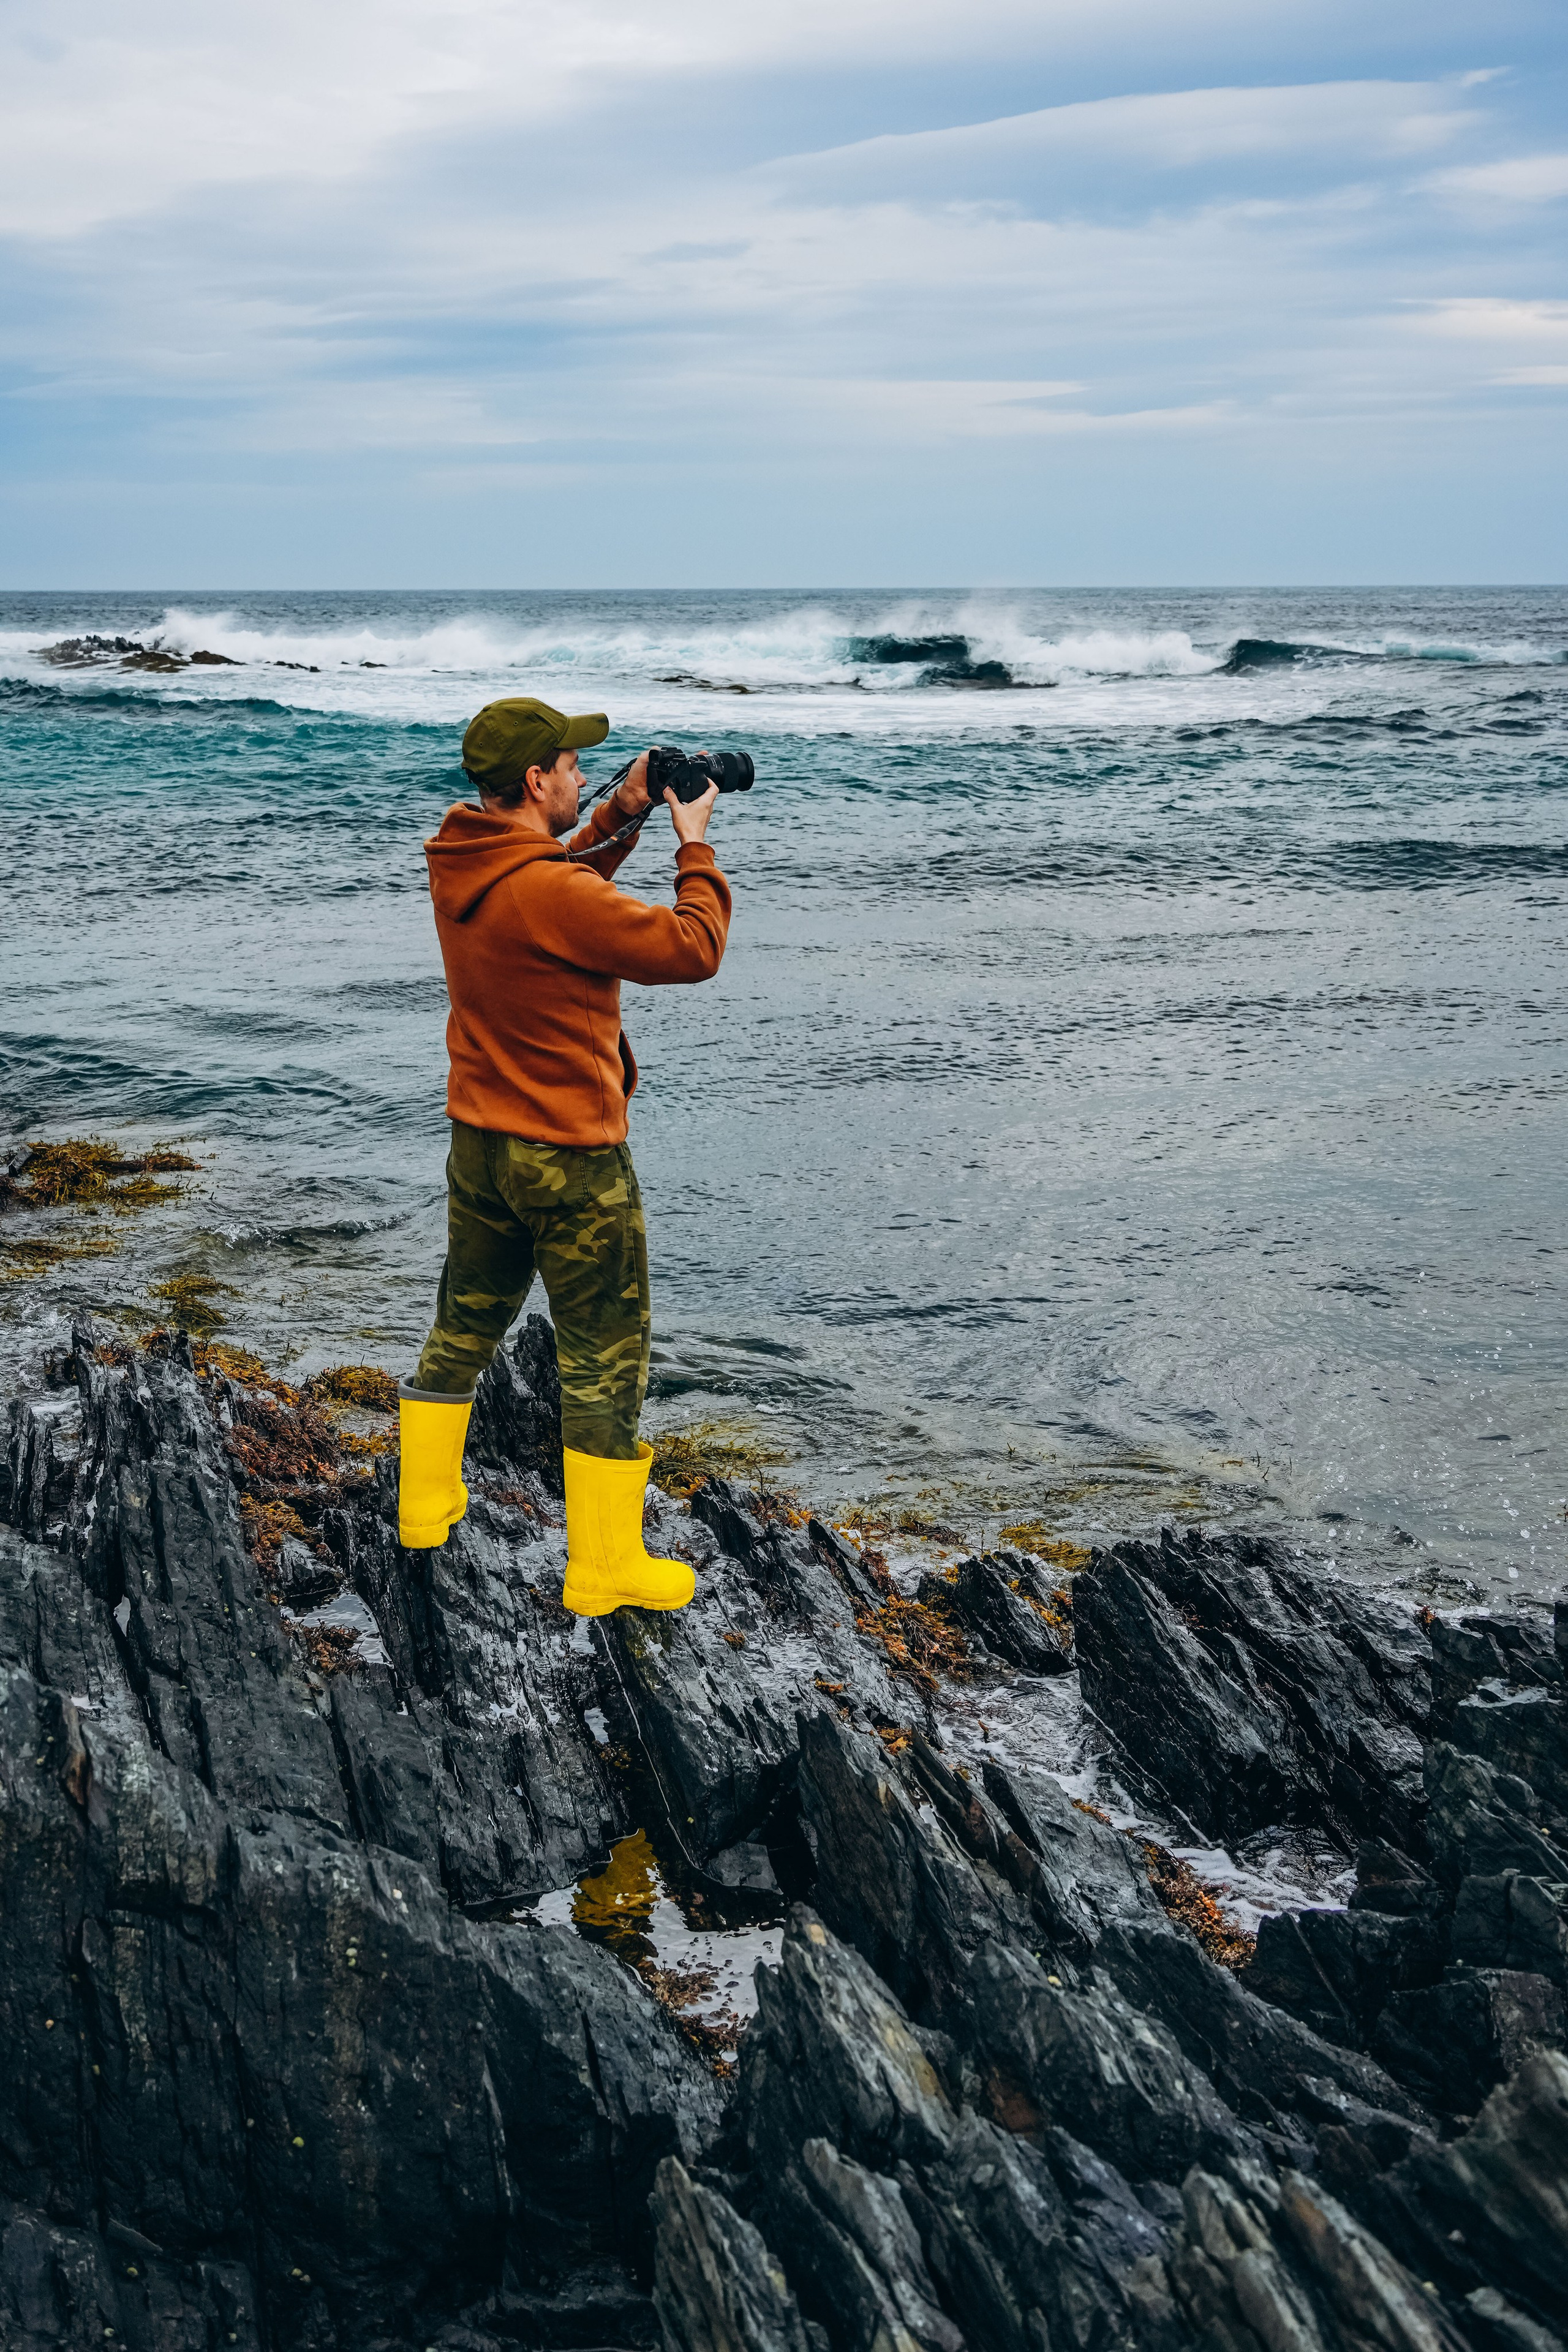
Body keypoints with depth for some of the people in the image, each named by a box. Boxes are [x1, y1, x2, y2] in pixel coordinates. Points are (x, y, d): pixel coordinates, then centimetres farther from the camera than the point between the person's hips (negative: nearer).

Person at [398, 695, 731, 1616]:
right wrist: (694, 843, -8)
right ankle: (605, 1568, 12)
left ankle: (426, 1505, 37)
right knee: (606, 1361, 4)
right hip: (573, 1160, -8)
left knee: (465, 1327, 23)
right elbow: (694, 950, -21)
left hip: (481, 1147, 8)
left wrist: (620, 815, 10)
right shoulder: (552, 893, -26)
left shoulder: (460, 867, 0)